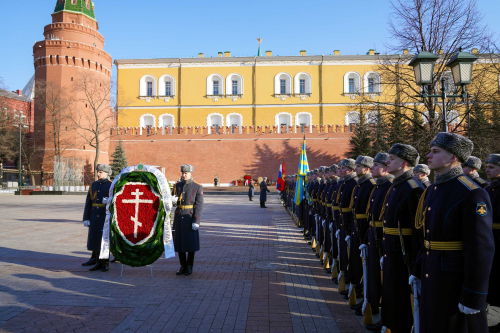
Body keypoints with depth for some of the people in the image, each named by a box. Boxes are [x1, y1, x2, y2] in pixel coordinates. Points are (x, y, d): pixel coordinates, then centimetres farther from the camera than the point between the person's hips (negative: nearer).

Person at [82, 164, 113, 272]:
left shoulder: (111, 185, -2)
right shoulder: (93, 185, 11)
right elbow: (88, 202, 9)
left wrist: (108, 200, -25)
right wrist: (86, 218, 4)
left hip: (106, 217, -5)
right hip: (94, 217, 5)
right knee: (95, 238, 7)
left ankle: (105, 263, 9)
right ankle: (98, 262, 18)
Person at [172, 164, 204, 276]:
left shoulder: (198, 187, -6)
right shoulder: (177, 185, 7)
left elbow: (199, 205, -9)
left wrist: (196, 221, -16)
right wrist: (172, 199, -14)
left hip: (191, 217, -4)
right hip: (179, 216, 4)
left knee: (191, 242, 1)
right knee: (179, 241, 6)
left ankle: (190, 267, 14)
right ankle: (183, 266, 18)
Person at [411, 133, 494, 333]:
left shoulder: (472, 194, -18)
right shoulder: (433, 190, 9)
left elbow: (481, 249, -20)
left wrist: (473, 297, -19)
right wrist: (418, 271, 17)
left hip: (456, 280, -8)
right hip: (431, 278, 8)